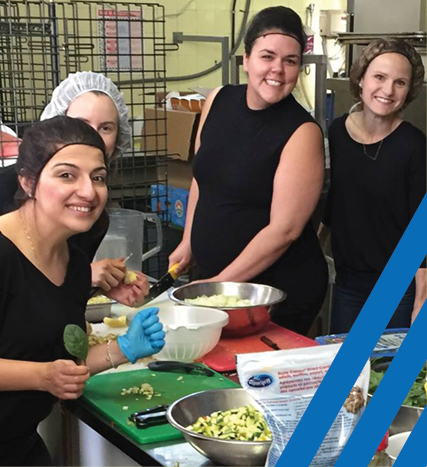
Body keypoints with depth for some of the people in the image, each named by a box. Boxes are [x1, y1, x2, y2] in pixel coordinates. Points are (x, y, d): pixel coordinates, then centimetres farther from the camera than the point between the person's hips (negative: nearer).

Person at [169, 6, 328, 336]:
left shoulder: (302, 133, -17)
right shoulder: (219, 101, 0)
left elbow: (284, 229, -18)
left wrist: (221, 282, -15)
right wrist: (188, 244, 13)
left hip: (281, 292, -5)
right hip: (210, 278, 5)